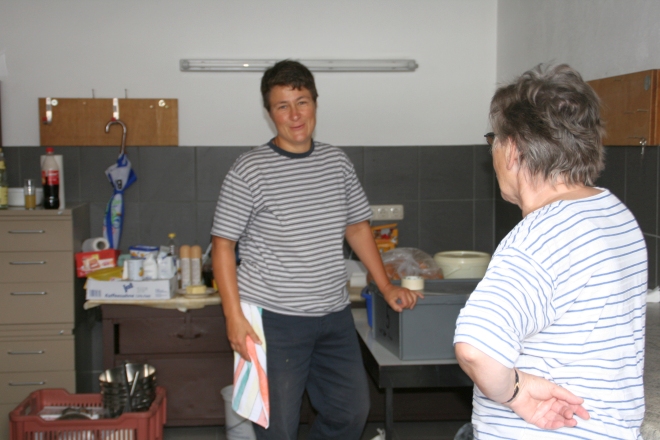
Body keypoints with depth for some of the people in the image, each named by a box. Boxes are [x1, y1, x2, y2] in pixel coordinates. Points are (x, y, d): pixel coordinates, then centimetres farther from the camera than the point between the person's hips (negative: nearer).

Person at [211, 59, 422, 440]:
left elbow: (357, 227, 16)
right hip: (274, 318, -5)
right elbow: (223, 245, -8)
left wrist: (387, 286, 12)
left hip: (335, 315, 6)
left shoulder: (337, 162, 6)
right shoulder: (250, 171, -10)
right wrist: (234, 316, -15)